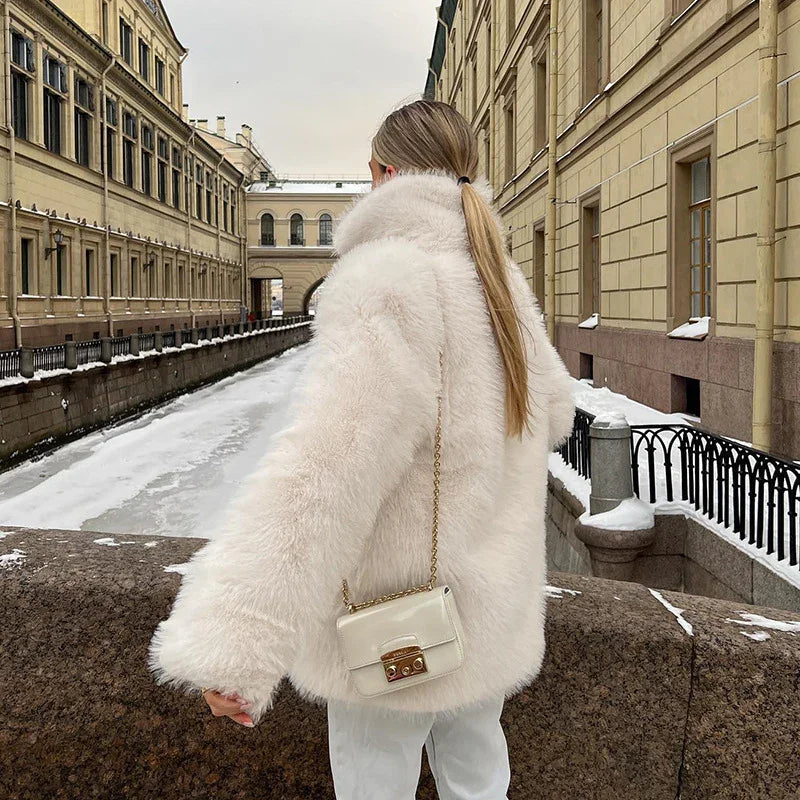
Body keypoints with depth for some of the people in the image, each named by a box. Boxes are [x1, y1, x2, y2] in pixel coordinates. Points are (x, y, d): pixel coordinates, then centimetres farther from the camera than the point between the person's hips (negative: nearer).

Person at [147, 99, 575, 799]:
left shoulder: (387, 278, -22)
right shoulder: (502, 278, 4)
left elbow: (329, 460, -33)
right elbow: (553, 412, 17)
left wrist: (234, 643, -36)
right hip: (492, 602, 8)